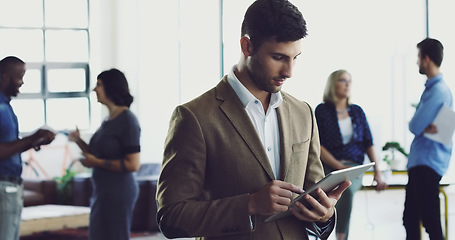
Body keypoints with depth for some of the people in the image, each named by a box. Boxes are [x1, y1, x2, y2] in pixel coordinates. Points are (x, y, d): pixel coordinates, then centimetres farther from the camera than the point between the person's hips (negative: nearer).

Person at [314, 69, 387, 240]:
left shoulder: (357, 111, 17)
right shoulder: (322, 110, 6)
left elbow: (368, 143, 17)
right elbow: (318, 146, -1)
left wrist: (377, 172, 6)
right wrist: (339, 167, -13)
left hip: (354, 167, 2)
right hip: (328, 167, -2)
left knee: (347, 187, -34)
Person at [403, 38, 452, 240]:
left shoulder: (438, 91, -17)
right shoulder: (432, 88, 15)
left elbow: (415, 126, -19)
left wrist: (423, 127, 2)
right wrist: (425, 127, -8)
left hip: (428, 163, -10)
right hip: (418, 163, 10)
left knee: (430, 221, -8)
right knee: (410, 219, 15)